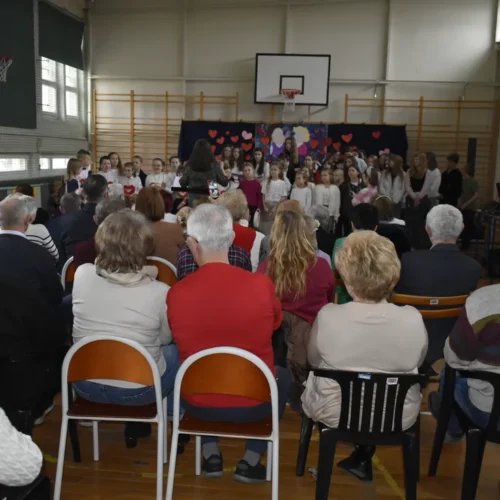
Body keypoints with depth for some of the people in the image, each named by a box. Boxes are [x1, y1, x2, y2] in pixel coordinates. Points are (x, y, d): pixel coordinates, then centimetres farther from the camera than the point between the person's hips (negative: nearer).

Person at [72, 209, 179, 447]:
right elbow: (165, 338, -3)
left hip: (85, 384, 4)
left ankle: (136, 423, 38)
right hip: (138, 389, -3)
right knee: (176, 352, 24)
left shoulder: (82, 274, -14)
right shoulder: (160, 292, -22)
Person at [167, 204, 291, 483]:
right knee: (283, 376, 31)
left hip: (198, 403, 2)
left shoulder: (176, 293, -17)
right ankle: (250, 462, 26)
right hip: (253, 403, -1)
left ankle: (211, 455, 30)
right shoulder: (261, 285, -19)